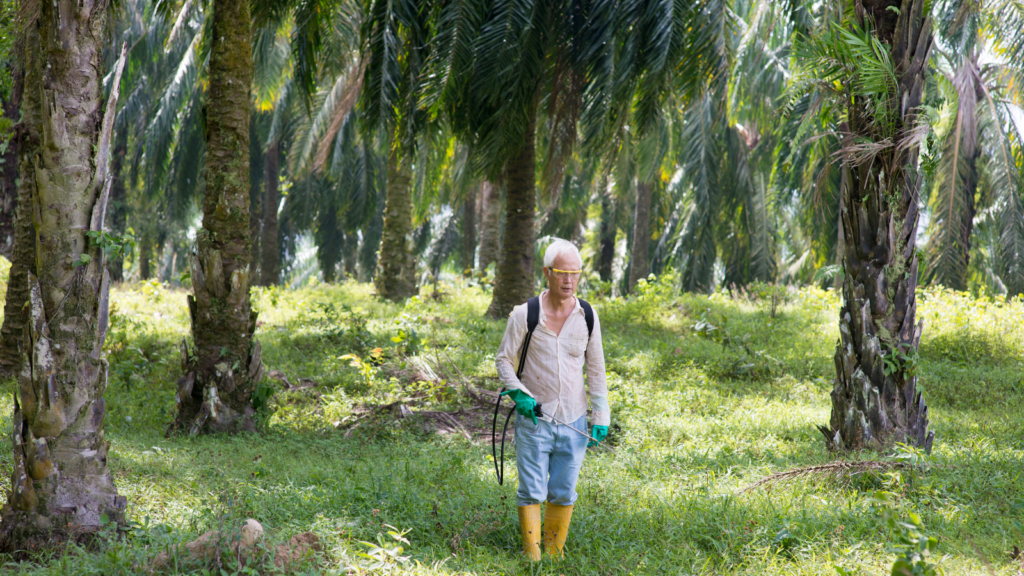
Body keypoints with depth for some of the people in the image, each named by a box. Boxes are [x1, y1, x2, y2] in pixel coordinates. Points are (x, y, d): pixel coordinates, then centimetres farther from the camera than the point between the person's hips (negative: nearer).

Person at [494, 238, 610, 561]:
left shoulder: (587, 317, 0)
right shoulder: (525, 315, -8)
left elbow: (595, 370, 8)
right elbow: (503, 359, 3)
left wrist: (601, 417, 3)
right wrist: (518, 394, -13)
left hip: (573, 423, 2)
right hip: (533, 419, -2)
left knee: (563, 492, 8)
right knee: (532, 492, -1)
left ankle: (555, 553, 22)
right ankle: (531, 555, 10)